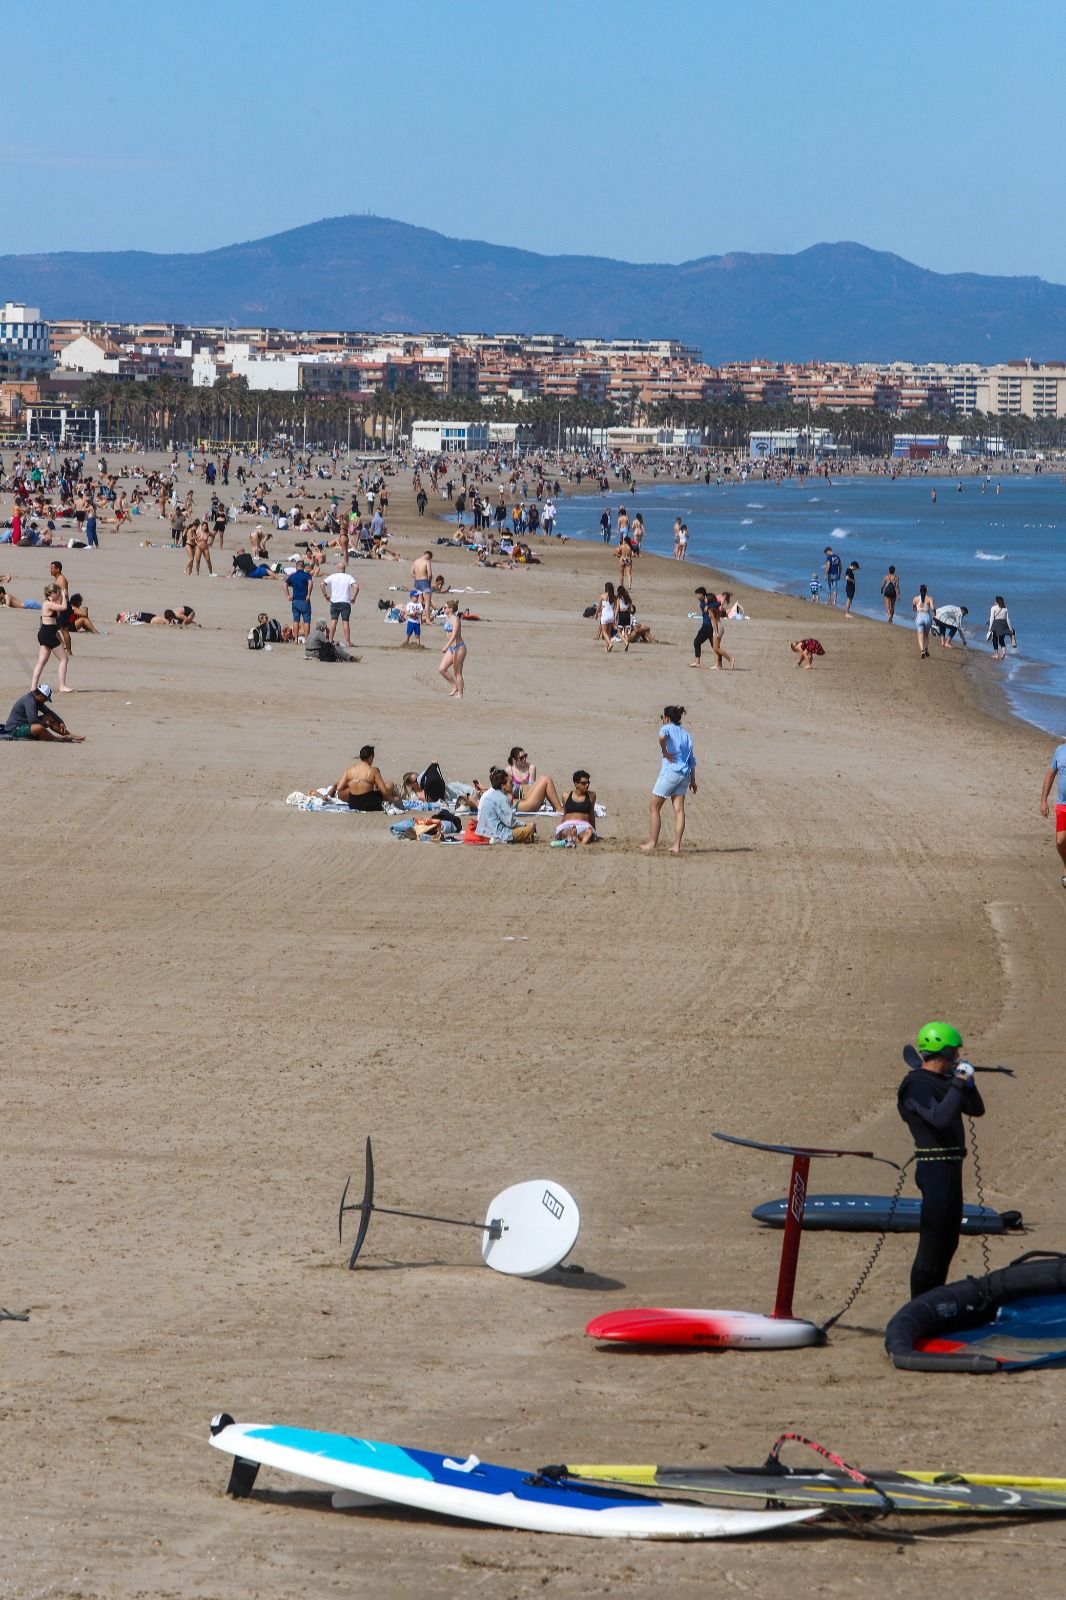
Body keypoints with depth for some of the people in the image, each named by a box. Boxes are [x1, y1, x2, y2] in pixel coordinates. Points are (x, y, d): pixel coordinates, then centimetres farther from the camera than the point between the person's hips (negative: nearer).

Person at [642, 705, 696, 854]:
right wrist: (693, 780, 20)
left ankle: (652, 843, 5)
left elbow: (662, 737, -28)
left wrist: (665, 752, -14)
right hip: (685, 774, 6)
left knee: (655, 808, 5)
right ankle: (676, 846, -4)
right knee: (679, 809, 2)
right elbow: (692, 760, 17)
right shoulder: (686, 734, 18)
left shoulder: (668, 728, -1)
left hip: (670, 771, -6)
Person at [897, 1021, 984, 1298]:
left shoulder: (942, 1081, 14)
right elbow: (940, 1118, -31)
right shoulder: (917, 1085, -15)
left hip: (950, 1169, 10)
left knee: (948, 1242, 18)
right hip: (936, 1169, -10)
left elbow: (976, 1109, 17)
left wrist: (967, 1083, 1)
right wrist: (959, 1083, -23)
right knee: (932, 1244, -9)